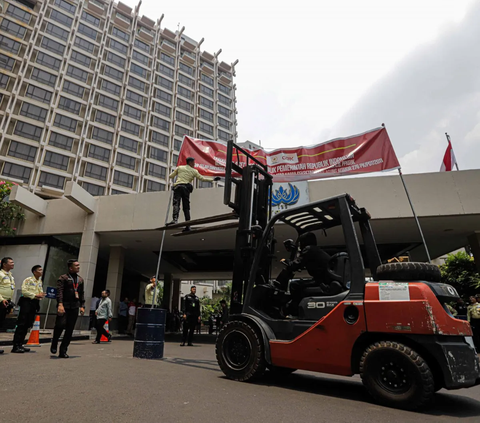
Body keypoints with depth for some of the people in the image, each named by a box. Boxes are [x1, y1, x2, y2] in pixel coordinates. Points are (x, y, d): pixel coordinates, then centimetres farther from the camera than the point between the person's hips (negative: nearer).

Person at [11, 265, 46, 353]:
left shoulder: (40, 282, 16)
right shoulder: (28, 280, -5)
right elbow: (24, 291, -14)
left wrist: (41, 295, -4)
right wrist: (35, 295, -15)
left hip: (35, 303, 7)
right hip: (27, 302, -7)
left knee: (27, 325, 9)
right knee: (21, 324, -7)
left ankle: (20, 344, 16)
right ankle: (15, 346, -3)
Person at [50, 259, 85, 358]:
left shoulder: (80, 280, 17)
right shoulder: (63, 278, 1)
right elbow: (59, 291, -10)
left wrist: (82, 306, 10)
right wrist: (60, 304, -23)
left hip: (75, 307, 5)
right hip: (64, 306, -5)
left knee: (70, 330, 3)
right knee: (60, 324, -16)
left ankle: (63, 351, 11)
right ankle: (54, 344, 12)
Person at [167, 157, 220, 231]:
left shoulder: (179, 168, 18)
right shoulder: (194, 171, 16)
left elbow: (170, 176, 20)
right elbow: (203, 178, 13)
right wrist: (213, 179, 20)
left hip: (178, 187, -1)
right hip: (186, 188, 1)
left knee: (176, 204, -17)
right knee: (186, 207, 6)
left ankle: (175, 219, -41)